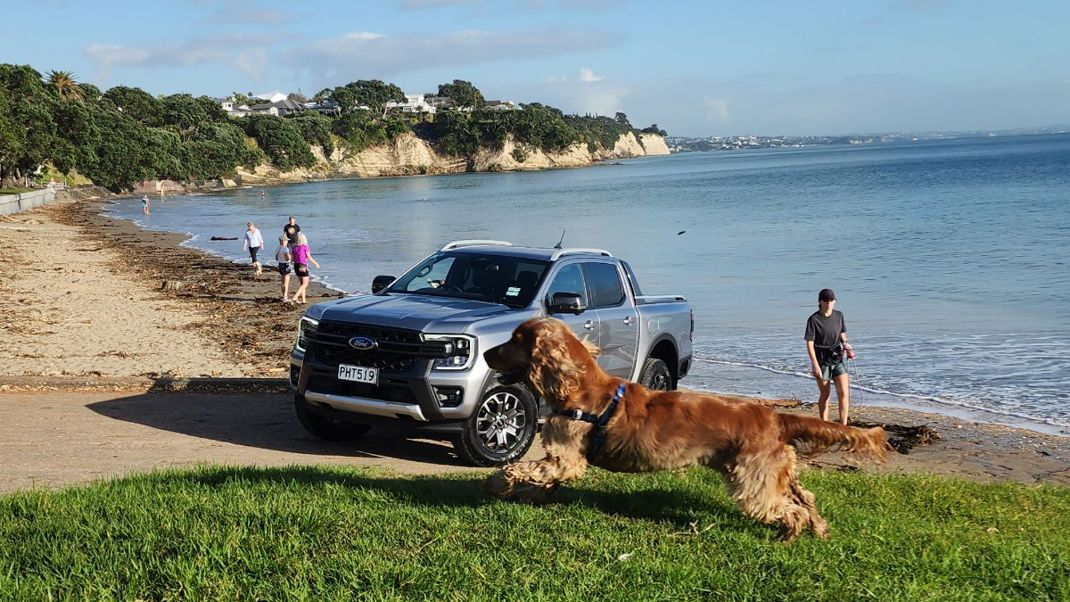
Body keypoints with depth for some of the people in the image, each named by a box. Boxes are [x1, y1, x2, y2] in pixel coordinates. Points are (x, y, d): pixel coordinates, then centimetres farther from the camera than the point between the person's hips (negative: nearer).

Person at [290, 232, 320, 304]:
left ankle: (303, 299, 17)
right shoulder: (305, 247, -11)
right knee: (305, 284, -1)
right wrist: (316, 263, 2)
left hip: (296, 266, 6)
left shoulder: (294, 247, 4)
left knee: (302, 283, 18)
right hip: (303, 266, -6)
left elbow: (292, 258, 5)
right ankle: (295, 297, -14)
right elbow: (309, 258, -11)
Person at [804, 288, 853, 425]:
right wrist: (815, 365, -17)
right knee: (825, 394, 8)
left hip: (838, 358, 3)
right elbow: (809, 343, -12)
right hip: (822, 360, -3)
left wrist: (845, 344, -5)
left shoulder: (839, 316, 3)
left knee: (844, 393, -8)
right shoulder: (814, 320, -11)